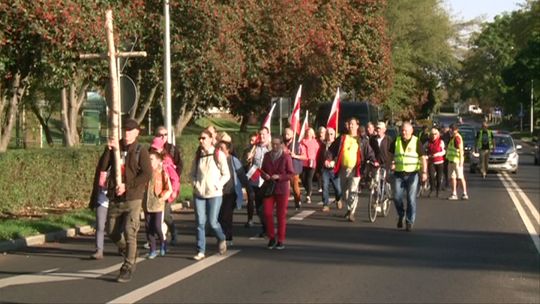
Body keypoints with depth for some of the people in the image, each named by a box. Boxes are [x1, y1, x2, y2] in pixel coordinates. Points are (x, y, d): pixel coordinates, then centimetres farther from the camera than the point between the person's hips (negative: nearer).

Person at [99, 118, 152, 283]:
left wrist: (127, 186, -17)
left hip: (133, 198, -5)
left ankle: (128, 268, -2)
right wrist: (108, 150, -14)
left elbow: (147, 174, -12)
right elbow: (103, 168, -2)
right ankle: (128, 252, 37)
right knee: (111, 231, 12)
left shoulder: (140, 151, -3)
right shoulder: (115, 149, 9)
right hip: (115, 198, 5)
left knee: (129, 232, -10)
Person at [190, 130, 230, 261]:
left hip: (214, 194, -3)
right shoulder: (198, 155, 7)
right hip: (199, 193, 4)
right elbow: (192, 173, 17)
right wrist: (195, 184, 1)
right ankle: (201, 251, 3)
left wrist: (218, 186, -12)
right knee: (200, 222, -1)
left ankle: (221, 239, 28)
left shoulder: (218, 155, -5)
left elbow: (226, 174, -3)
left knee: (212, 222, -3)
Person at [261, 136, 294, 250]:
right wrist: (265, 175, -9)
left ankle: (281, 240, 12)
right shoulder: (267, 156, 6)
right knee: (267, 213, -3)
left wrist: (279, 177, -19)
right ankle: (271, 238, 13)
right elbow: (263, 170, 14)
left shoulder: (286, 157, -7)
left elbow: (291, 174, -6)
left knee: (281, 215, 4)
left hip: (282, 189, -3)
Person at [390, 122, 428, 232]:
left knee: (411, 199, -3)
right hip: (398, 174, 3)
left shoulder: (416, 142, -3)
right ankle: (401, 215, 23)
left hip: (412, 174, -2)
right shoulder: (396, 141, 6)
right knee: (397, 198, -3)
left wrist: (424, 172, -19)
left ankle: (409, 222, 6)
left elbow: (423, 158, -7)